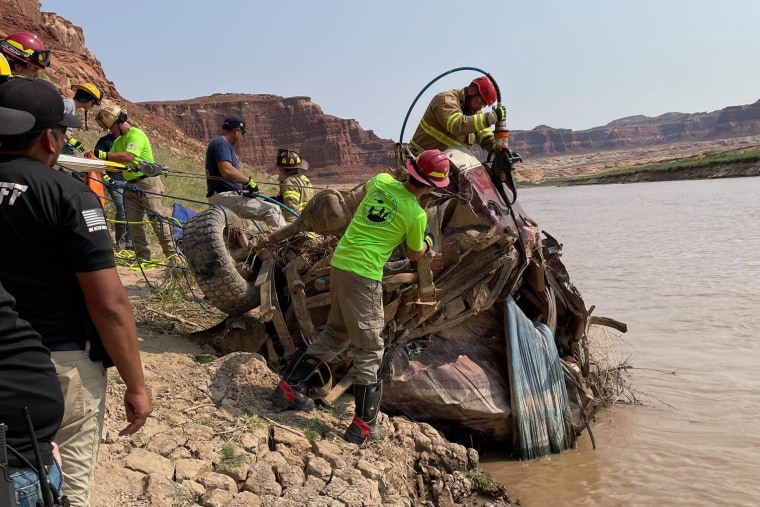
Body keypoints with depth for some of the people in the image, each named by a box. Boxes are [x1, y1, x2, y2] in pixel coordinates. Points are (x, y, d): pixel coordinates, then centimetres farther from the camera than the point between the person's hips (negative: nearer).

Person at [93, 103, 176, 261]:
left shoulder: (136, 134, -11)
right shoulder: (118, 141, 17)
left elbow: (129, 156, -26)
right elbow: (113, 162, 11)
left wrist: (104, 154, -26)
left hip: (147, 182, -9)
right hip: (131, 184, 9)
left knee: (156, 219, -8)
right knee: (133, 222, 5)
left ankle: (172, 254, -4)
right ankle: (143, 256, 11)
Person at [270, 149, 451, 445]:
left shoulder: (381, 181, 5)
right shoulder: (416, 215, -8)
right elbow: (414, 255, 9)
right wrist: (427, 242, 29)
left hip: (339, 262, 7)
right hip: (364, 275, -7)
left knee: (335, 334, 22)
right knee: (368, 349, 4)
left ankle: (288, 388, 27)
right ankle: (364, 426, 9)